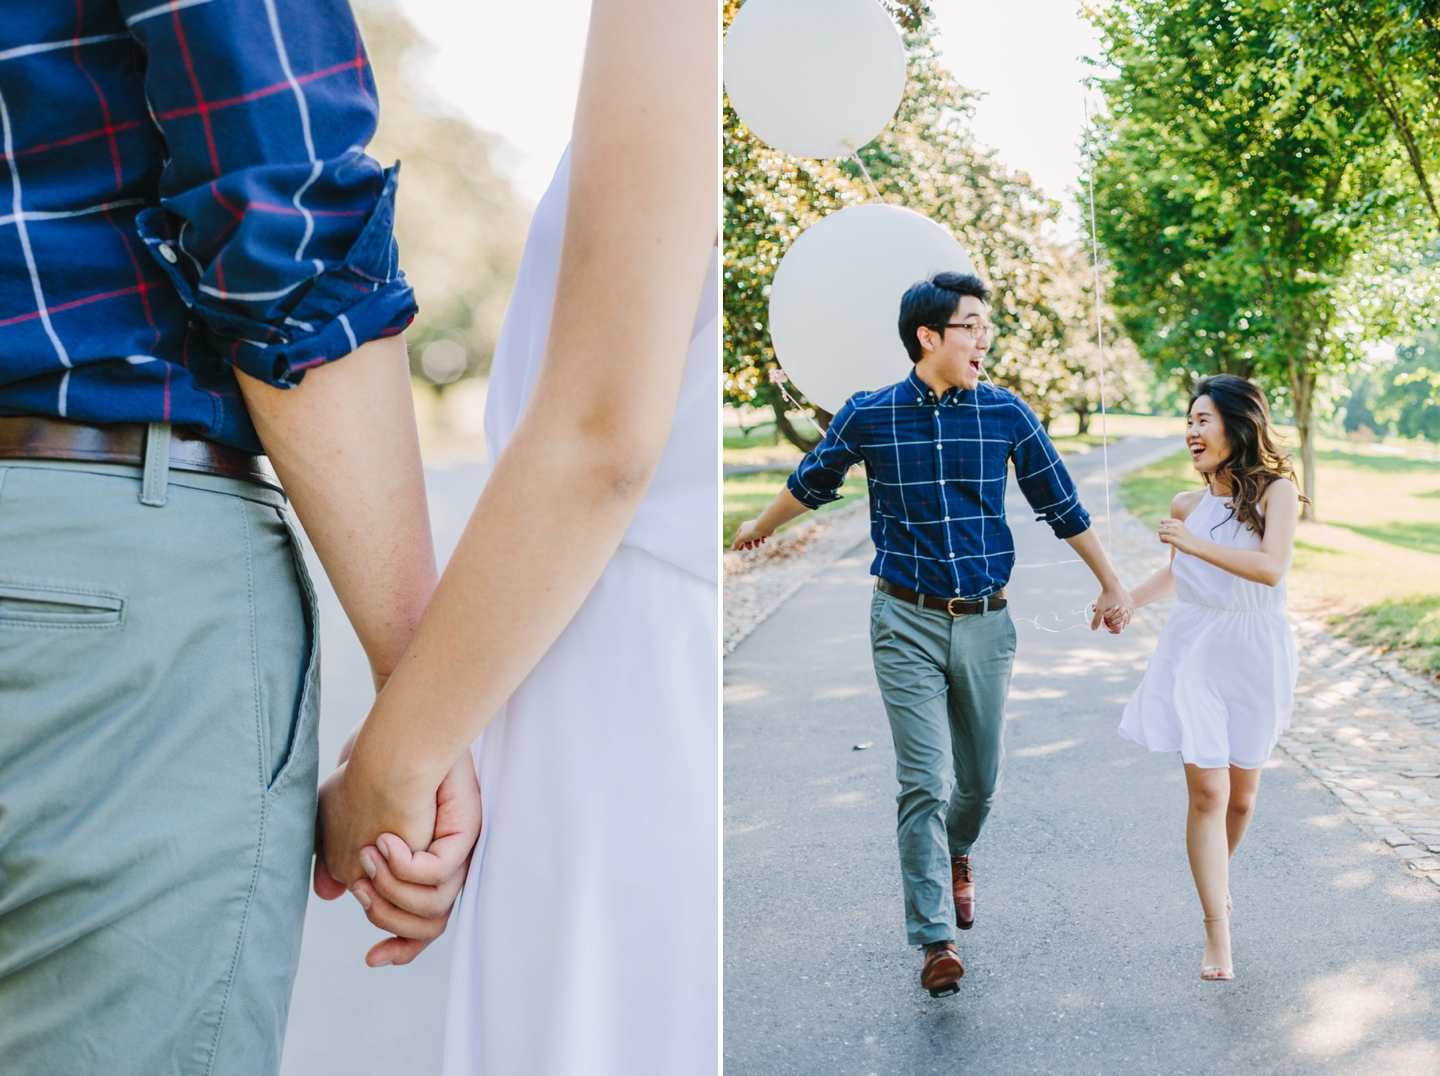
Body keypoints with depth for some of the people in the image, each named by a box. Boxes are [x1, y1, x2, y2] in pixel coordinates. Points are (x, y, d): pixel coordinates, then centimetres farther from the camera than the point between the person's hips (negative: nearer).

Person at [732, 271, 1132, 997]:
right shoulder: (869, 416, -4)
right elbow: (813, 482, 16)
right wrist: (763, 526, 31)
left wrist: (1112, 584, 16)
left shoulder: (1006, 415, -1)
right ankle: (935, 938, 1)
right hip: (907, 620, -2)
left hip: (984, 622, 2)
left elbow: (1060, 505, 10)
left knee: (979, 779, 12)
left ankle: (956, 854, 44)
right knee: (923, 780, -7)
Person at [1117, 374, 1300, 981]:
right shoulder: (1186, 505, 4)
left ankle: (1216, 879, 40)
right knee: (1206, 790, -9)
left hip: (1254, 654, -1)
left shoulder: (1275, 492, -6)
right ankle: (1217, 932, -5)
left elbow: (1271, 567, -22)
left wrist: (1196, 544, -24)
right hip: (1193, 652, 1)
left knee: (1240, 797, 11)